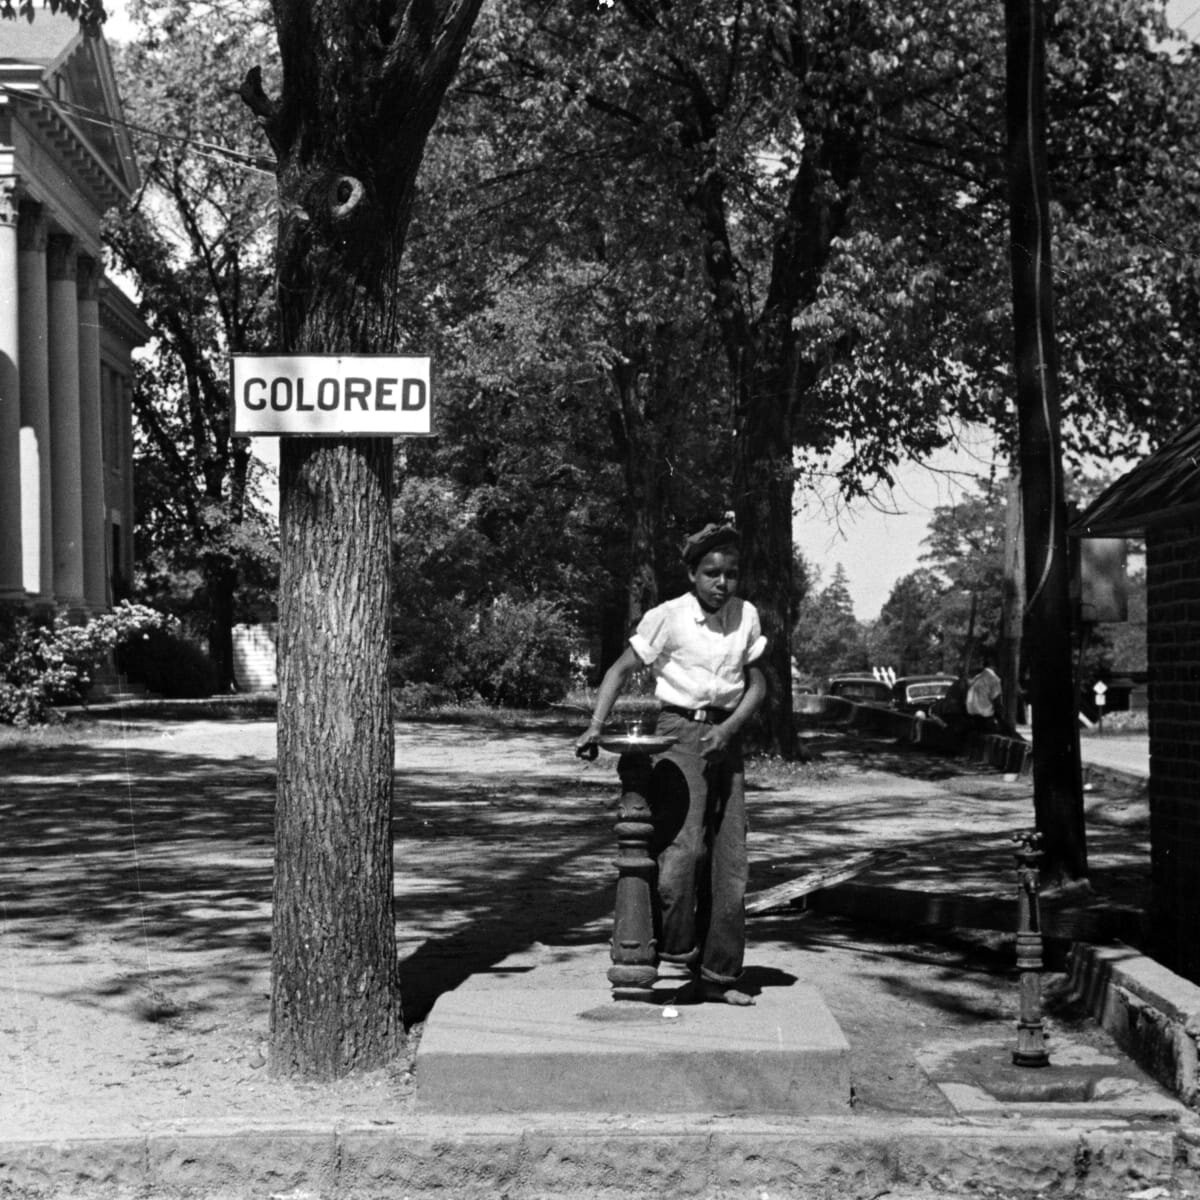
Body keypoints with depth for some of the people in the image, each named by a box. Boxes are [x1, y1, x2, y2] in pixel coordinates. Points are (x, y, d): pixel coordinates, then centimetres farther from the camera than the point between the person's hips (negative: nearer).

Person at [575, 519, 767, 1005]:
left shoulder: (746, 616, 4)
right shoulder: (668, 617, -8)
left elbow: (757, 684, 8)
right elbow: (622, 670, -5)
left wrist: (729, 728, -9)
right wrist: (596, 725, -18)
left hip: (724, 736, 5)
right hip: (678, 731, -5)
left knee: (729, 858, 4)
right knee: (683, 842, -21)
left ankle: (718, 974, 12)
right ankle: (674, 947, -2)